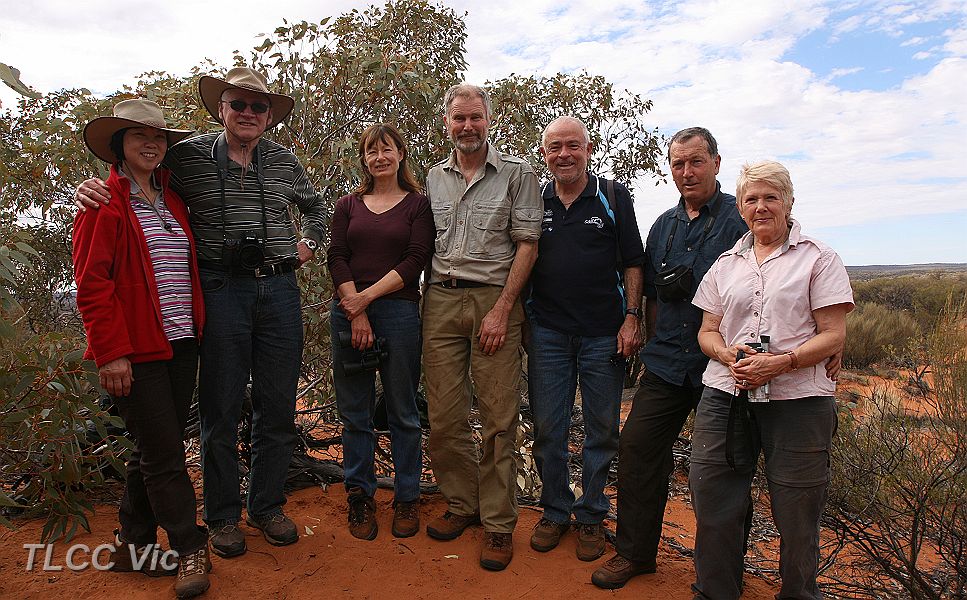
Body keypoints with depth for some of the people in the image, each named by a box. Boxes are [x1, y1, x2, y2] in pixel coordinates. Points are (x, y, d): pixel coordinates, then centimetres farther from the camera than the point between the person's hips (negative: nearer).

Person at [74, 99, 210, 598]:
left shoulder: (172, 199, 14)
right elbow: (92, 284, -11)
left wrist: (196, 331, 9)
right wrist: (111, 352, -15)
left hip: (181, 344, 7)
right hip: (135, 350, -6)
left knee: (155, 450, 13)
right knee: (163, 452, -1)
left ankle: (132, 545, 28)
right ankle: (190, 550, 12)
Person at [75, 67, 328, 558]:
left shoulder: (284, 162, 12)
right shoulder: (190, 156, 4)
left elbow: (315, 206, 29)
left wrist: (307, 243, 15)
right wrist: (95, 190, -4)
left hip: (279, 288, 3)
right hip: (221, 290, -2)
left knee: (278, 406, 8)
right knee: (221, 408, 4)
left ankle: (267, 505, 26)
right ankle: (223, 515, 22)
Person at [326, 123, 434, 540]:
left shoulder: (417, 204, 6)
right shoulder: (348, 205, 14)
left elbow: (416, 260, -4)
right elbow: (336, 258, 3)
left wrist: (367, 296, -12)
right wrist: (356, 313, -10)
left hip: (399, 311, -2)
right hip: (348, 312, 3)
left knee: (403, 412, 4)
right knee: (355, 412, 8)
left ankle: (407, 498, 18)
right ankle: (360, 497, 21)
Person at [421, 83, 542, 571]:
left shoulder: (517, 173, 3)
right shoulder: (434, 177, 15)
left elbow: (527, 243, -3)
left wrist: (502, 309, -11)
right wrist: (425, 299, 7)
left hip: (494, 299, -4)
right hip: (440, 299, 4)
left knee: (498, 417, -1)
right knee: (443, 416, 5)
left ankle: (499, 523, 11)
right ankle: (462, 504, 24)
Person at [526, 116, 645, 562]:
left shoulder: (613, 196, 3)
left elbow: (632, 263, 3)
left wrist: (632, 318, -6)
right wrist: (519, 320, 7)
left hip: (604, 333, -1)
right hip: (547, 332, 2)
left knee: (602, 429, 7)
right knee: (547, 428, 8)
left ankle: (591, 516, 24)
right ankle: (554, 512, 26)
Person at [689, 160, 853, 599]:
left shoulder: (818, 258, 3)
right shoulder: (727, 263, 15)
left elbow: (833, 335, -3)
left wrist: (781, 362, -18)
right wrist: (729, 355, -7)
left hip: (797, 400, -3)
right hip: (725, 396, 3)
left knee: (796, 511, 5)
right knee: (711, 499, 3)